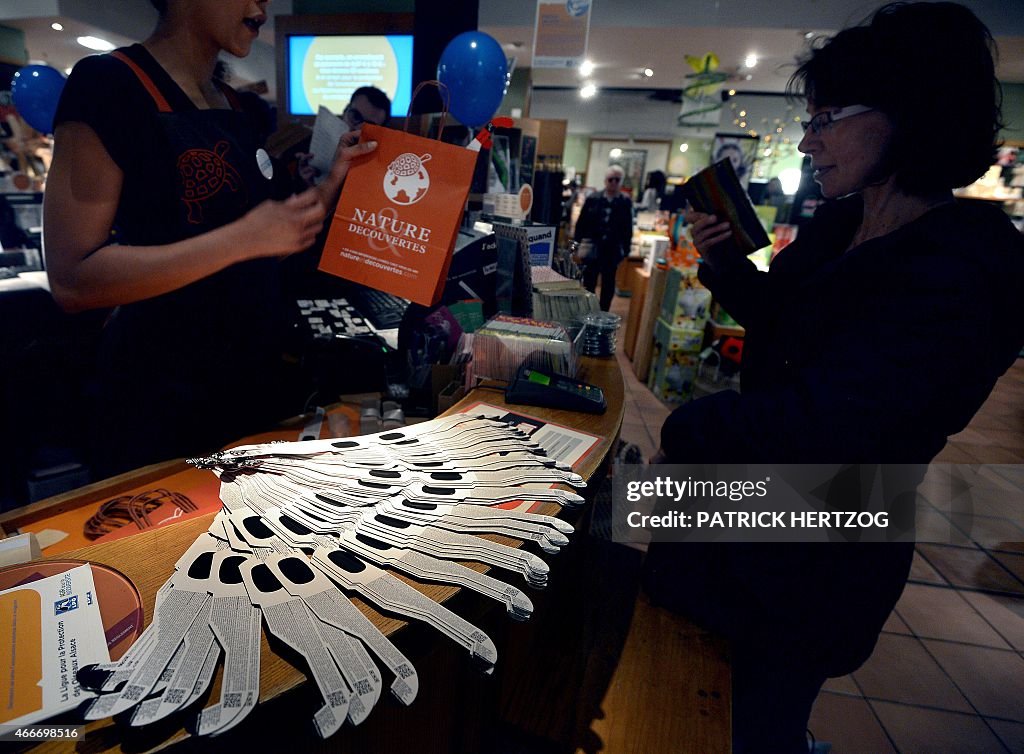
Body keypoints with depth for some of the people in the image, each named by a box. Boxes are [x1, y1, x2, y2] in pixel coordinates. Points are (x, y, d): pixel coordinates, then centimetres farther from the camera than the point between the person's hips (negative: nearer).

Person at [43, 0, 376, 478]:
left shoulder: (237, 107, 9)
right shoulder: (108, 83, -13)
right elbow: (72, 280, -18)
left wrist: (333, 184, 2)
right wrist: (243, 239, -25)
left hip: (254, 376, 7)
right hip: (159, 397, -7)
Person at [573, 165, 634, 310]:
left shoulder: (626, 202, 0)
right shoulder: (593, 199, 0)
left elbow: (628, 228, 2)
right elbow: (581, 223, 2)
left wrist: (625, 248, -3)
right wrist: (578, 242, -3)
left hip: (613, 250, 0)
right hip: (592, 248, 0)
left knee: (608, 284, 9)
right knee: (588, 282, 7)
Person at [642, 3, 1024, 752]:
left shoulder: (955, 275, -26)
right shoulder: (839, 225, 1)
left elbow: (815, 425, -35)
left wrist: (685, 431, -21)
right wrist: (724, 261, -3)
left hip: (814, 560, -8)